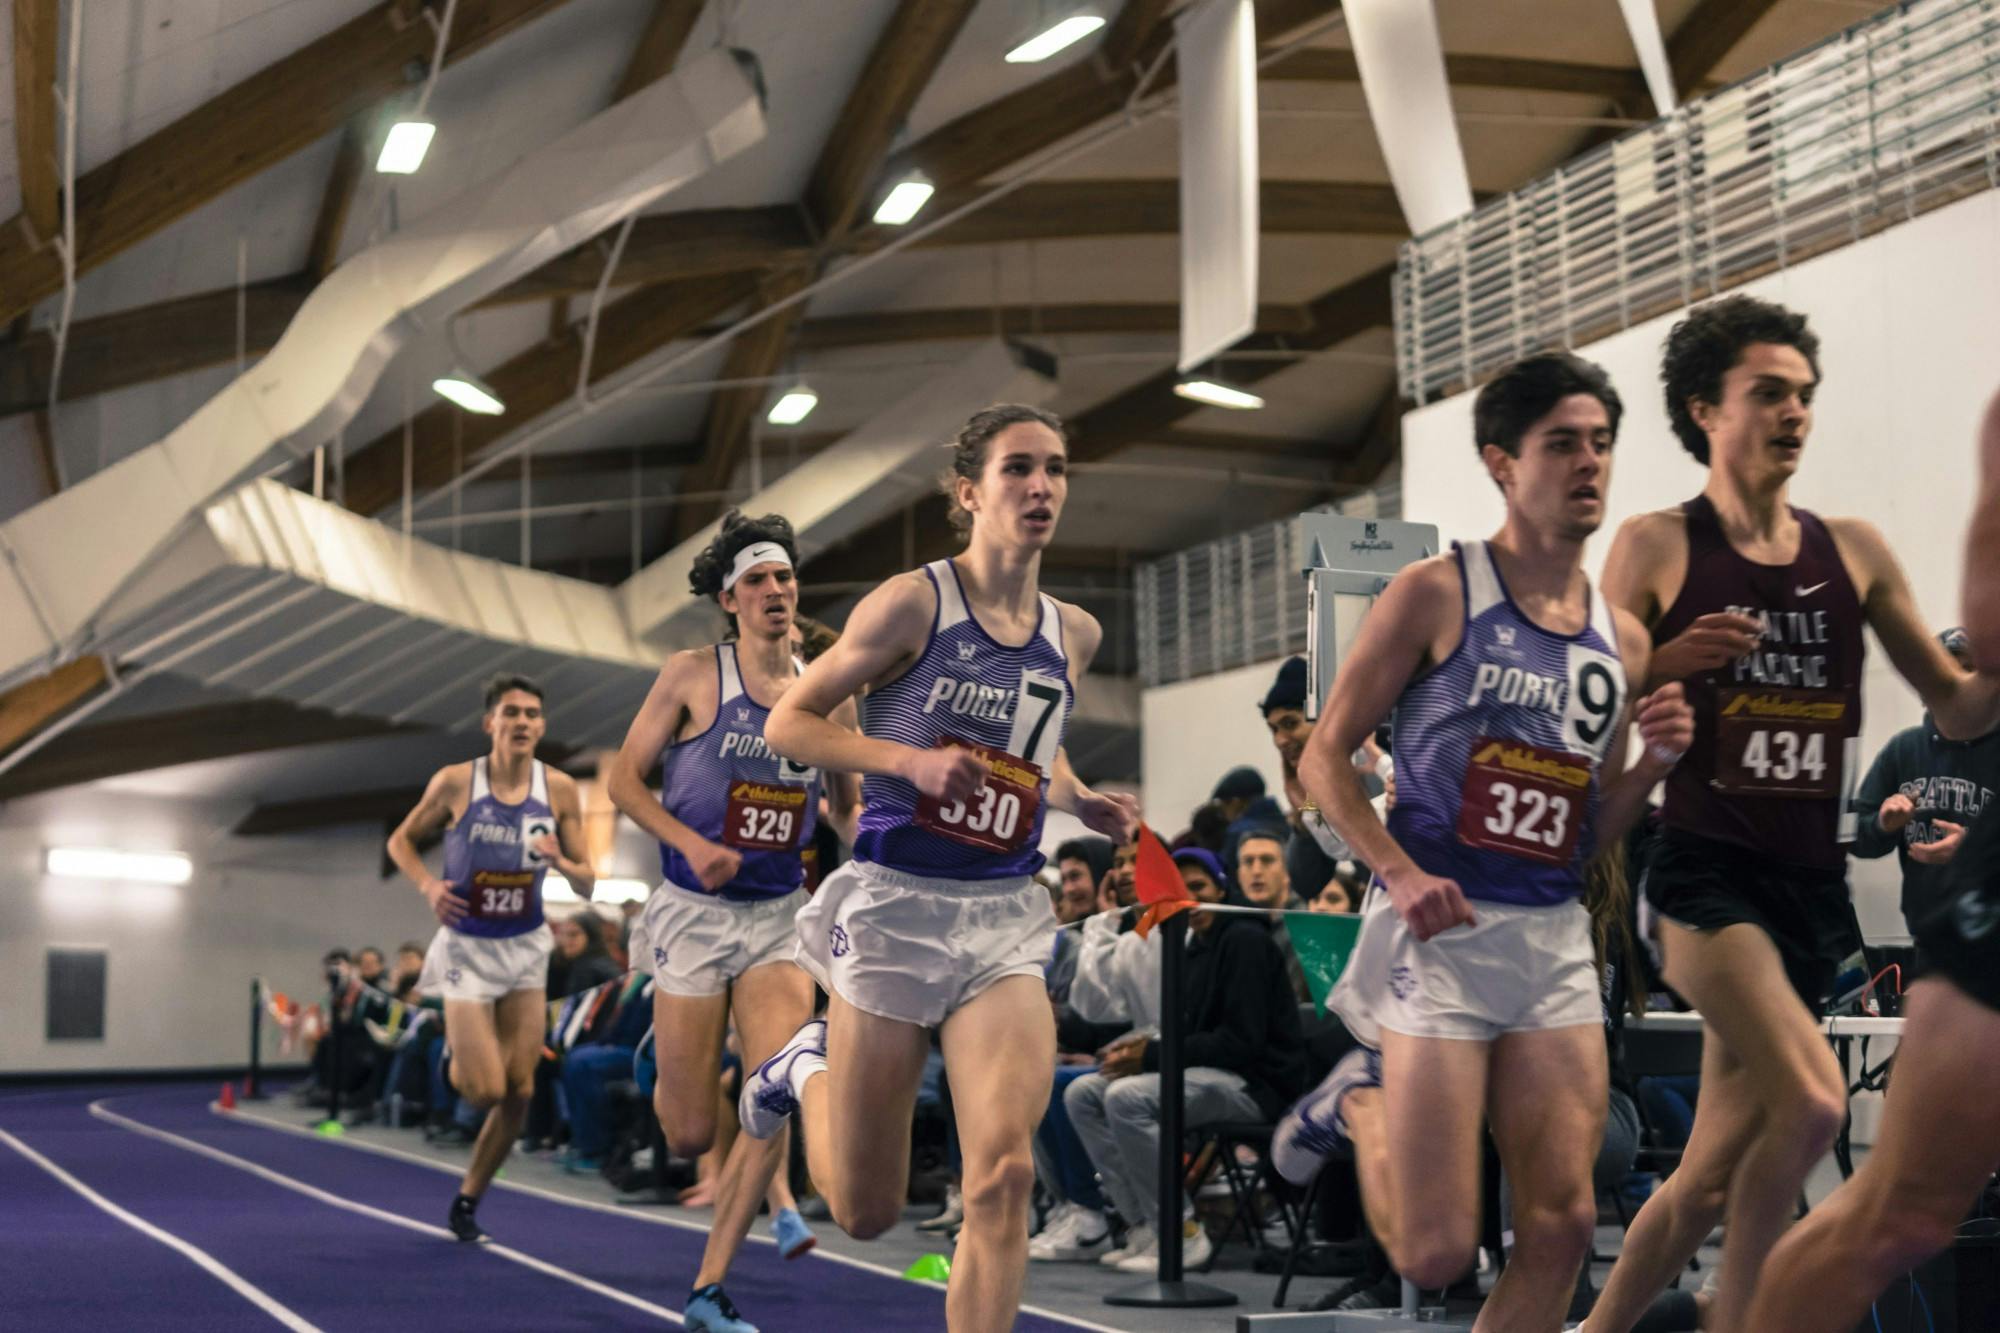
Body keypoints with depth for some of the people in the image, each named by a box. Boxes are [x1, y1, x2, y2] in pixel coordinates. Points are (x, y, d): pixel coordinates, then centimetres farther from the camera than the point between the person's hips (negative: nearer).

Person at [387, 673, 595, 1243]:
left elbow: (587, 886, 1)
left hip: (526, 947, 3)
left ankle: (467, 1200, 20)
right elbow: (401, 841, 4)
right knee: (485, 1090, -11)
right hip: (468, 946, -3)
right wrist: (428, 885, -15)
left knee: (519, 1092, 1)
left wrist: (561, 863, -21)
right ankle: (454, 1048, 24)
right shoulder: (455, 782, -11)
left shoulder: (559, 789, -5)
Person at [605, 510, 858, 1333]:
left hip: (780, 916, 3)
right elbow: (624, 779, -1)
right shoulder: (692, 676, -4)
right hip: (695, 914, -3)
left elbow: (849, 808, 17)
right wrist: (691, 842, -15)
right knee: (690, 1134, -1)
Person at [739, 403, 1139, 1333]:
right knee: (865, 1213, 8)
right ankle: (812, 1067, 39)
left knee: (1004, 1173, -16)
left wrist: (1083, 803, 4)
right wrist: (912, 760, -19)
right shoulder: (911, 602, -9)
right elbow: (789, 722, -4)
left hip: (1005, 917, 4)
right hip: (897, 905, -3)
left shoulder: (1074, 636, 7)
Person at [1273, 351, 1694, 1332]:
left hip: (1556, 942, 5)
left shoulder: (1620, 639, 12)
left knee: (1561, 1226, -1)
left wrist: (1654, 763, -1)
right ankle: (1360, 1103, 24)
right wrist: (1398, 872, -18)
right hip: (1440, 931, -5)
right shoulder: (1437, 593, -4)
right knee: (1434, 1254, -5)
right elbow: (1325, 756, -4)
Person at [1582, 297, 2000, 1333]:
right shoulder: (1657, 546, 0)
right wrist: (1668, 664, -20)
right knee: (1810, 1104, -25)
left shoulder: (1853, 551, 11)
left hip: (1814, 885, 5)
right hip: (1706, 870, -5)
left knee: (1714, 1173, 8)